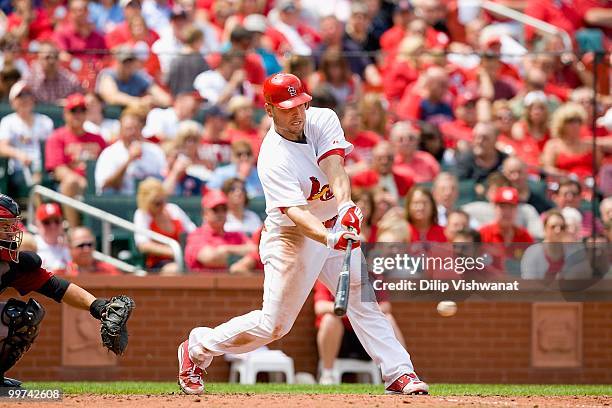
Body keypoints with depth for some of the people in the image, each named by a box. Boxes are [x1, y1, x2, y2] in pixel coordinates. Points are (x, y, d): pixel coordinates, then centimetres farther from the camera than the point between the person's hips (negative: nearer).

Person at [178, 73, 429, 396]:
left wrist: (345, 205, -43)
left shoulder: (323, 120, -9)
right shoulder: (273, 159, -26)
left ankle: (398, 373, 1)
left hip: (335, 225, 6)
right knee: (273, 326, 0)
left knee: (362, 300, -1)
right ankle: (197, 349, 17)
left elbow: (334, 167, -24)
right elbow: (295, 212, -36)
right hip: (292, 237, -6)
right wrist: (329, 238, -54)